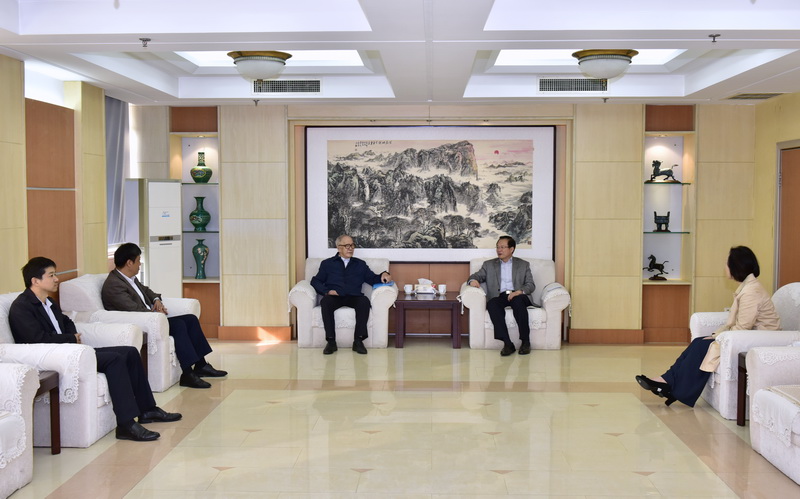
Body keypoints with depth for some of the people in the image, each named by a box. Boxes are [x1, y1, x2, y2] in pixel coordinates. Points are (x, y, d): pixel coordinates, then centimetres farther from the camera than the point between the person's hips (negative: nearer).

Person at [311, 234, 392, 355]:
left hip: (353, 297, 1)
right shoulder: (327, 263, 21)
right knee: (326, 301, -36)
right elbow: (315, 281, 12)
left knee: (364, 301, -33)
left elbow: (373, 279, 16)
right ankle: (331, 341, -33)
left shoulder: (360, 264, 26)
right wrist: (326, 291, -7)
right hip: (334, 297, -1)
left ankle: (358, 340, -32)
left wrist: (383, 276, -6)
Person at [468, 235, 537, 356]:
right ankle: (507, 343, -39)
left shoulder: (523, 264, 20)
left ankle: (525, 342, -32)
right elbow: (476, 276, 13)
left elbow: (531, 285, 9)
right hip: (499, 296, 1)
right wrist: (473, 281, -14)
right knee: (492, 304, -34)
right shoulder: (489, 264, 23)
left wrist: (520, 291, -13)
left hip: (518, 296, -1)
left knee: (518, 301, -37)